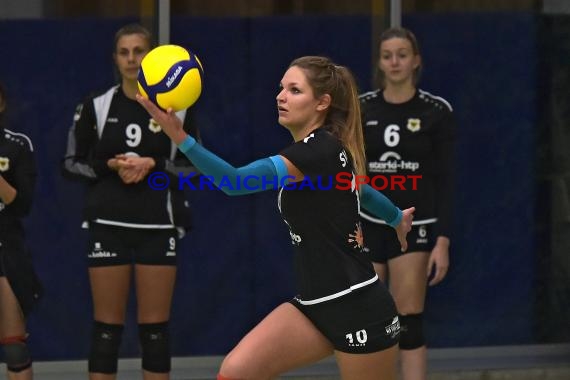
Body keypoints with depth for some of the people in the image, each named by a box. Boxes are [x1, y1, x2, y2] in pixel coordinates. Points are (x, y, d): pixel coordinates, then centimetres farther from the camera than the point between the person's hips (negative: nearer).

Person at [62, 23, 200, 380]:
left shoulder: (177, 107, 0)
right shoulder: (96, 107, 1)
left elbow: (196, 167, 4)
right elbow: (71, 163, 5)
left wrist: (153, 165, -12)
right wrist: (110, 166, -11)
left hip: (159, 227, 0)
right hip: (109, 226, 0)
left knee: (155, 325, 2)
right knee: (107, 325, 1)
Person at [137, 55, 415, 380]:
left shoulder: (320, 151, -19)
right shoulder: (320, 149, 9)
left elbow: (237, 181, -30)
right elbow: (359, 190, 30)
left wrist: (180, 137, -40)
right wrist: (397, 217, 50)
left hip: (358, 308, -9)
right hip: (316, 305, 9)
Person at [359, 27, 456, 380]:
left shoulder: (436, 111, -3)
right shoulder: (361, 108, 4)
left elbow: (446, 181, -4)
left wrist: (443, 241, -11)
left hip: (414, 228, -3)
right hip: (367, 226, 3)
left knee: (409, 325, -6)